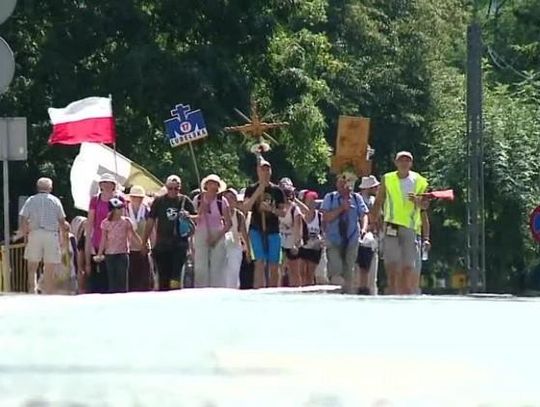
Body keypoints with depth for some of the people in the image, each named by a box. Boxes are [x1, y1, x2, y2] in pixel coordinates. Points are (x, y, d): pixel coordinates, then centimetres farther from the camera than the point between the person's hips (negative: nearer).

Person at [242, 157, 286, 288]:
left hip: (273, 231, 2)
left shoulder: (277, 190, 8)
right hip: (257, 230, -2)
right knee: (260, 262, -14)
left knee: (274, 266, 2)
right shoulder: (251, 189, 5)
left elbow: (283, 212, 7)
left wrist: (271, 209, -13)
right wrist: (258, 192, -16)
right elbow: (245, 208, -8)